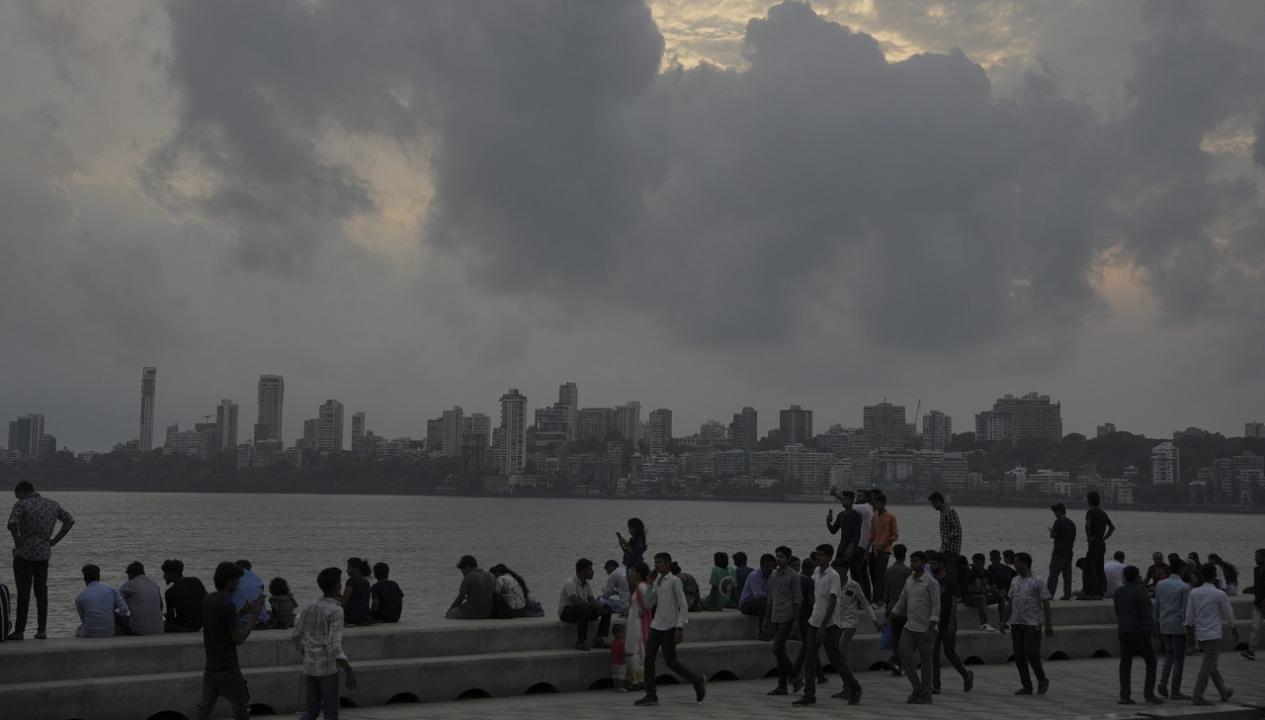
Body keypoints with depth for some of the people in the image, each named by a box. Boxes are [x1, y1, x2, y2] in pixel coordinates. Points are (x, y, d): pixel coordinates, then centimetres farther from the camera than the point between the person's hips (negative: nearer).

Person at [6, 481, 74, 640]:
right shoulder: (52, 504, 8)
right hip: (44, 553, 5)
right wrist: (54, 541, 8)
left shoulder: (22, 505, -10)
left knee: (23, 592, 1)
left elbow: (12, 524, -26)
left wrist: (18, 542, -12)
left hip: (24, 553, -5)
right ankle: (42, 630, 8)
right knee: (41, 591, 9)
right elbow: (70, 521, 9)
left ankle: (19, 631, 6)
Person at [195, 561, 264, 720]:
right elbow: (238, 638, -16)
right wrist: (255, 615, -9)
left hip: (211, 668, 7)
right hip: (227, 669, -7)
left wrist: (244, 612, 17)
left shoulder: (207, 601, 6)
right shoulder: (227, 605, -19)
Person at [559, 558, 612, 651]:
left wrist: (600, 606, -19)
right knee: (585, 609, -39)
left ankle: (599, 640, -4)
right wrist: (595, 605, -32)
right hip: (565, 612, -9)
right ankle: (580, 643, -33)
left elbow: (592, 600, 4)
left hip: (583, 610, 9)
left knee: (607, 609, -3)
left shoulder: (587, 584, 8)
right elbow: (576, 601, -32)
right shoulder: (570, 583, -21)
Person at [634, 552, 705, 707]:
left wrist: (680, 628, -19)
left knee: (671, 662, -3)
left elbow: (683, 606, -12)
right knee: (649, 659, -2)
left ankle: (698, 683, 16)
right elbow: (649, 604, 15)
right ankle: (651, 695, 1)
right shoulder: (657, 581, 13)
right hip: (656, 626, 7)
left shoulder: (675, 581, -9)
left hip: (669, 627, -7)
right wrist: (650, 584, 4)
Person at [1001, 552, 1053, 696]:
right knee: (1019, 656, 5)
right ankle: (1027, 686, 12)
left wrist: (1048, 625, -11)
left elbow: (1046, 604, -6)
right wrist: (1004, 621, 15)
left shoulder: (1038, 582, -5)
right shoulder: (1015, 581, 13)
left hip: (1032, 624, -6)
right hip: (1016, 624, 6)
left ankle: (1042, 681, 13)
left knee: (1032, 654, -9)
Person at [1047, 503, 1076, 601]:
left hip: (1058, 553, -7)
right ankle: (1067, 595, 6)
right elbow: (1073, 539, 17)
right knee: (1067, 574, 8)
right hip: (1069, 553, 7)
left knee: (1054, 574, -4)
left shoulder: (1058, 522, -11)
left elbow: (1053, 536, -13)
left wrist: (1051, 530, 7)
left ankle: (1050, 594, -7)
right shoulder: (1072, 523, 12)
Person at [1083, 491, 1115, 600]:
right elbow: (1112, 527, 19)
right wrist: (1105, 538, 16)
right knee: (1100, 569, 10)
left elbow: (1087, 525, -28)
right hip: (1102, 544, 8)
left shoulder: (1091, 511, -11)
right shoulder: (1103, 512, 13)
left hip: (1094, 543, -8)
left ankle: (1090, 593, -7)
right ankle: (1100, 593, 12)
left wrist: (1089, 537, -15)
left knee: (1090, 569, -5)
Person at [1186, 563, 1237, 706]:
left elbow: (1189, 615, 4)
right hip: (1213, 634, -5)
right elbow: (1228, 613, 1)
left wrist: (1190, 631, 15)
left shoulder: (1194, 593, 0)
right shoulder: (1219, 594, -11)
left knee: (1211, 665, 18)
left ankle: (1224, 692, 31)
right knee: (1207, 666, -3)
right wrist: (1234, 629, 16)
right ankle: (1197, 695, -8)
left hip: (1199, 634, 6)